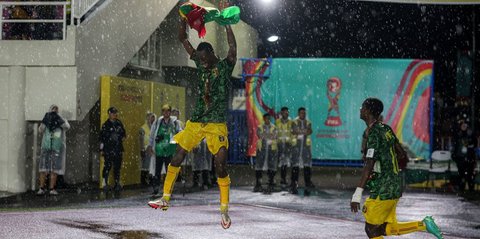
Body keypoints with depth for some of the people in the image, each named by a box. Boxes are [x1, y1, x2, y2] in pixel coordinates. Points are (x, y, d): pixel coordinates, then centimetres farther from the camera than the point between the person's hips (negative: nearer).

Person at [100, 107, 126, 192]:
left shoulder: (119, 123, 11)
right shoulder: (105, 125, -3)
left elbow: (124, 133, 25)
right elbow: (102, 138, -4)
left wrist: (123, 137, 3)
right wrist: (101, 149, -6)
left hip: (118, 149, 5)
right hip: (108, 149, -5)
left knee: (117, 166, 8)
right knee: (108, 165, -11)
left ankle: (117, 183, 15)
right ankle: (105, 182, -6)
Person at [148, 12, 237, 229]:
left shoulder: (225, 66, -3)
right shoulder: (201, 64, 10)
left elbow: (233, 47, -20)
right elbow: (183, 39, 12)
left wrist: (226, 22, -17)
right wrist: (184, 18, 1)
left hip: (217, 124, -5)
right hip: (196, 121, 5)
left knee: (221, 165, -10)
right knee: (178, 156, 2)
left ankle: (224, 210, -1)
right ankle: (165, 199, 11)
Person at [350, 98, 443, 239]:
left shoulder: (374, 133, -17)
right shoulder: (386, 129, 10)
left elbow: (369, 166, -25)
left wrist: (357, 194, -28)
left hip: (383, 190, -9)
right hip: (394, 186, 9)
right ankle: (423, 225, 7)